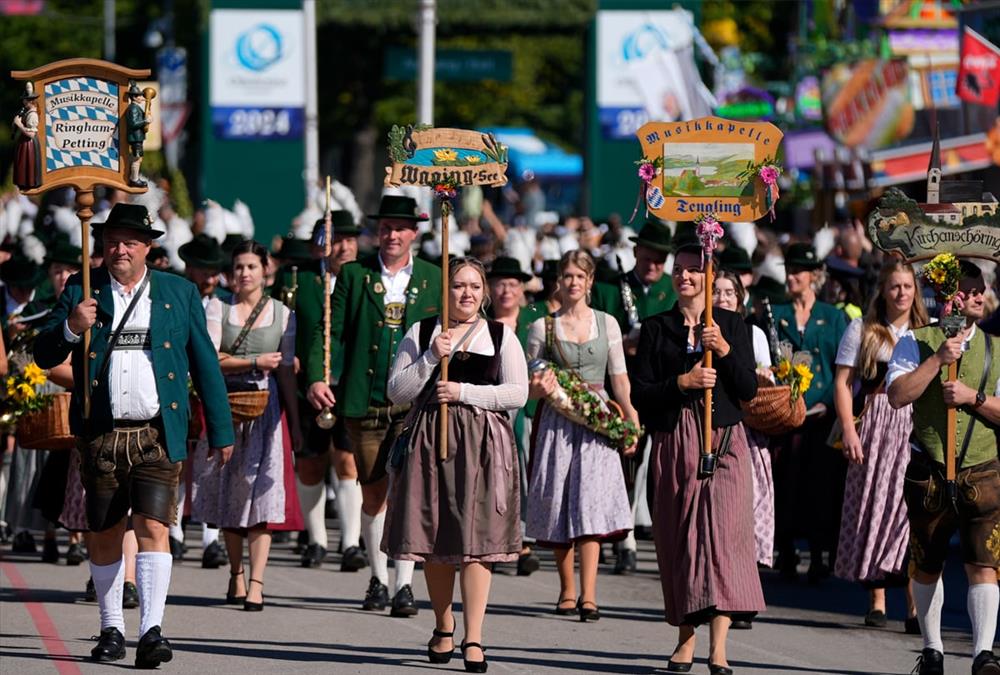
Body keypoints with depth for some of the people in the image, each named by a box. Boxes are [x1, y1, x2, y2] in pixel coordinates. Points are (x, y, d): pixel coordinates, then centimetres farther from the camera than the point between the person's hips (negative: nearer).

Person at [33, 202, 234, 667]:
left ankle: (152, 632, -18)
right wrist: (71, 328, -17)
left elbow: (205, 364, 10)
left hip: (157, 435, -1)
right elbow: (44, 355, 4)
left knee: (153, 527, -13)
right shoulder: (81, 290, 7)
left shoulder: (179, 294, 8)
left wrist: (221, 431, 8)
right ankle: (111, 629, 21)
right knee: (104, 535, 8)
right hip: (101, 434, 1)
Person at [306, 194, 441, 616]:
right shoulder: (354, 275, 7)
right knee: (372, 491, 7)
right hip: (364, 402, 1)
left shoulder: (433, 279, 8)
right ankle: (378, 579, 21)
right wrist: (316, 377, -12)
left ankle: (404, 585, -11)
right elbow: (331, 330, 3)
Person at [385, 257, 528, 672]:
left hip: (483, 443, -2)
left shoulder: (501, 336, 8)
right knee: (435, 541, 6)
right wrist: (430, 358, -10)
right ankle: (443, 627, 24)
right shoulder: (421, 333, 9)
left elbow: (518, 393, -1)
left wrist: (465, 392, -10)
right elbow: (396, 392, 3)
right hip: (431, 440, 2)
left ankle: (473, 638, -11)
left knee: (476, 541, -9)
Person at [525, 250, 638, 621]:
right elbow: (527, 386, 9)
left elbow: (619, 378, 10)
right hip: (556, 423, 0)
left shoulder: (607, 323, 9)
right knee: (559, 504, 1)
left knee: (591, 500, -12)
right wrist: (539, 389, -14)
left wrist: (632, 421, 0)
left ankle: (588, 595, -17)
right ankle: (567, 591, 13)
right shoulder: (542, 328, 5)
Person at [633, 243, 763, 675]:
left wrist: (725, 350, -12)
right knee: (677, 538, 1)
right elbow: (640, 393, 2)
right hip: (673, 443, 2)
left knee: (722, 532, -13)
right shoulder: (656, 328, 9)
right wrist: (682, 382, -12)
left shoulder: (731, 325, 8)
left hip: (722, 442, -1)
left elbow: (748, 389, 2)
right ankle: (686, 639, 10)